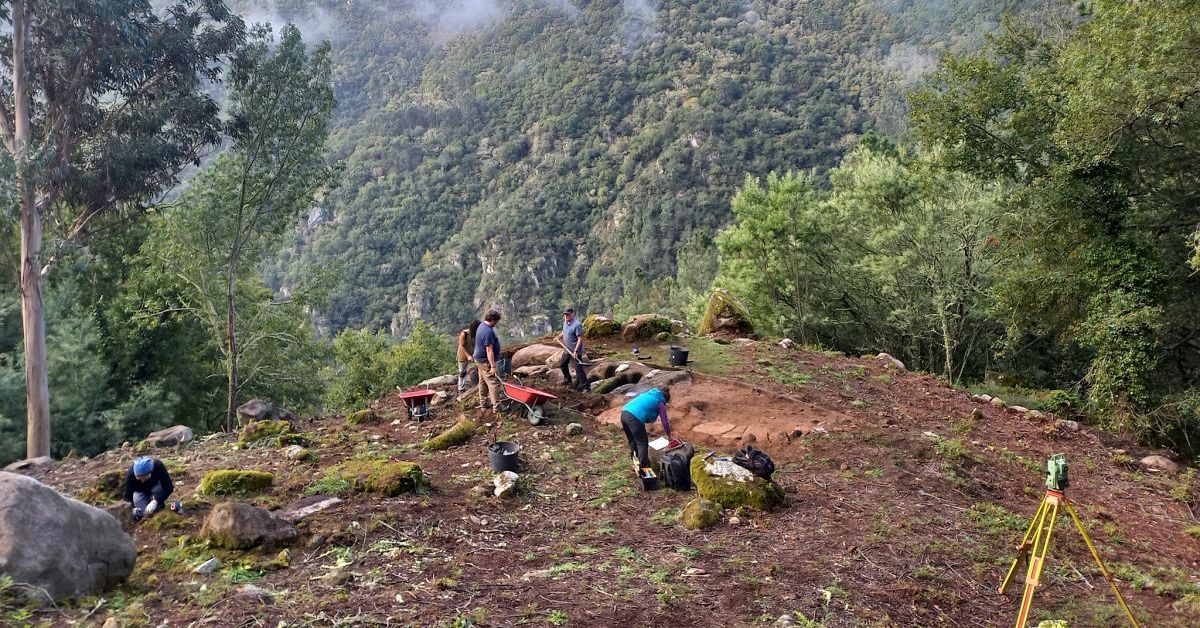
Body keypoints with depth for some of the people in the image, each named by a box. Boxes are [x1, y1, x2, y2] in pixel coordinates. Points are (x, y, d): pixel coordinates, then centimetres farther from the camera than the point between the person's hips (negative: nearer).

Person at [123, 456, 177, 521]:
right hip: (140, 491, 0)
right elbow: (128, 496, -28)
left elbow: (169, 487, -38)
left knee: (159, 489, -35)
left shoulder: (158, 466, -36)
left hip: (155, 485, 0)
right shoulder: (130, 474, -33)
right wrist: (132, 510, -47)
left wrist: (155, 502, -49)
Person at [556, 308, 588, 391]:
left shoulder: (577, 325, -23)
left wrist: (576, 351, -27)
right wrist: (561, 335, 10)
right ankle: (567, 379, 45)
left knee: (579, 369, -9)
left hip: (575, 351, -9)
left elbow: (580, 339, -24)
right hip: (567, 350, 9)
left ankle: (584, 386, -3)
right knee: (562, 365, 24)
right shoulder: (565, 322, 4)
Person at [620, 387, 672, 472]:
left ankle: (636, 460, 34)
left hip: (624, 413, 7)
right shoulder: (660, 403, 9)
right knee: (642, 443, 3)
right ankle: (643, 467, -1)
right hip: (635, 418, -7)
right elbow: (665, 422, 11)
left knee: (632, 441, 23)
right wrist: (669, 435, 25)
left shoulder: (649, 394, 28)